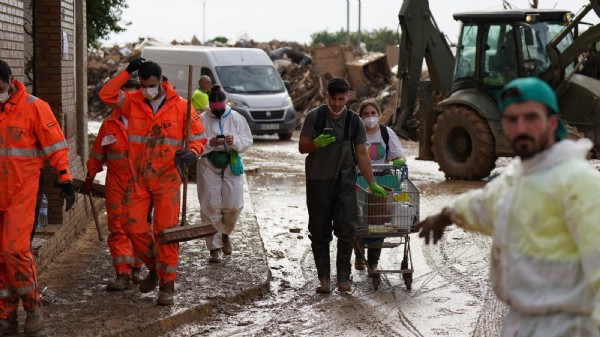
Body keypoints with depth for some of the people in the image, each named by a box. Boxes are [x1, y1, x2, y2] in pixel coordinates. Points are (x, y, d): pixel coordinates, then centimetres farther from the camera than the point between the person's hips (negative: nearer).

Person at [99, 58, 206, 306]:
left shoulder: (180, 106, -2)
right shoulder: (133, 102, 3)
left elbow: (199, 138, 1)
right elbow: (106, 95, -11)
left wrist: (191, 153, -20)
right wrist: (127, 72, -13)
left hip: (167, 179, -3)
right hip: (138, 180, 3)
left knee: (166, 231, -2)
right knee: (134, 227, 2)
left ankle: (167, 284, 7)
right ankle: (153, 268, 27)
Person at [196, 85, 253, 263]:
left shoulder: (237, 118, 2)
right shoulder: (202, 120, -2)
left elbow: (247, 140, -2)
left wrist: (234, 140, -22)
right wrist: (210, 143, -25)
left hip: (231, 166, 1)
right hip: (209, 167, -1)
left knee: (233, 206, -1)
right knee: (211, 208, -1)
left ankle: (225, 233, 30)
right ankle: (214, 247, 6)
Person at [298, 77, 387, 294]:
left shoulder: (354, 121, 2)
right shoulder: (314, 117, -2)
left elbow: (362, 155, 5)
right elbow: (302, 147, 1)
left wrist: (372, 183, 2)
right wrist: (317, 143, -21)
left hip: (345, 181, 1)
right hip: (318, 181, -1)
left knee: (346, 229, -7)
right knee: (319, 231, 2)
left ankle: (344, 277, 2)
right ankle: (323, 278, 9)